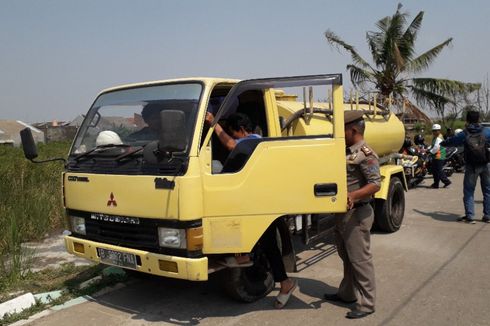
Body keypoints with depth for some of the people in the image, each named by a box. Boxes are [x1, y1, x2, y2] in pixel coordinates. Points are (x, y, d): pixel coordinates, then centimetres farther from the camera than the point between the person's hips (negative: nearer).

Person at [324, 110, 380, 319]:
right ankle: (347, 293, 33)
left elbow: (375, 184, -22)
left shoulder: (366, 154, -15)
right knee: (347, 257, 19)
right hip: (343, 213, 9)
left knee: (360, 260, -1)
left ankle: (366, 304, 10)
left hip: (357, 214, -9)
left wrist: (353, 195, -34)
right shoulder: (347, 152, 13)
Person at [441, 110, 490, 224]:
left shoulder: (464, 134, -2)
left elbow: (451, 141, 10)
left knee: (468, 191, 6)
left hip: (471, 166, -2)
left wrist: (442, 143, 31)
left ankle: (469, 216, 1)